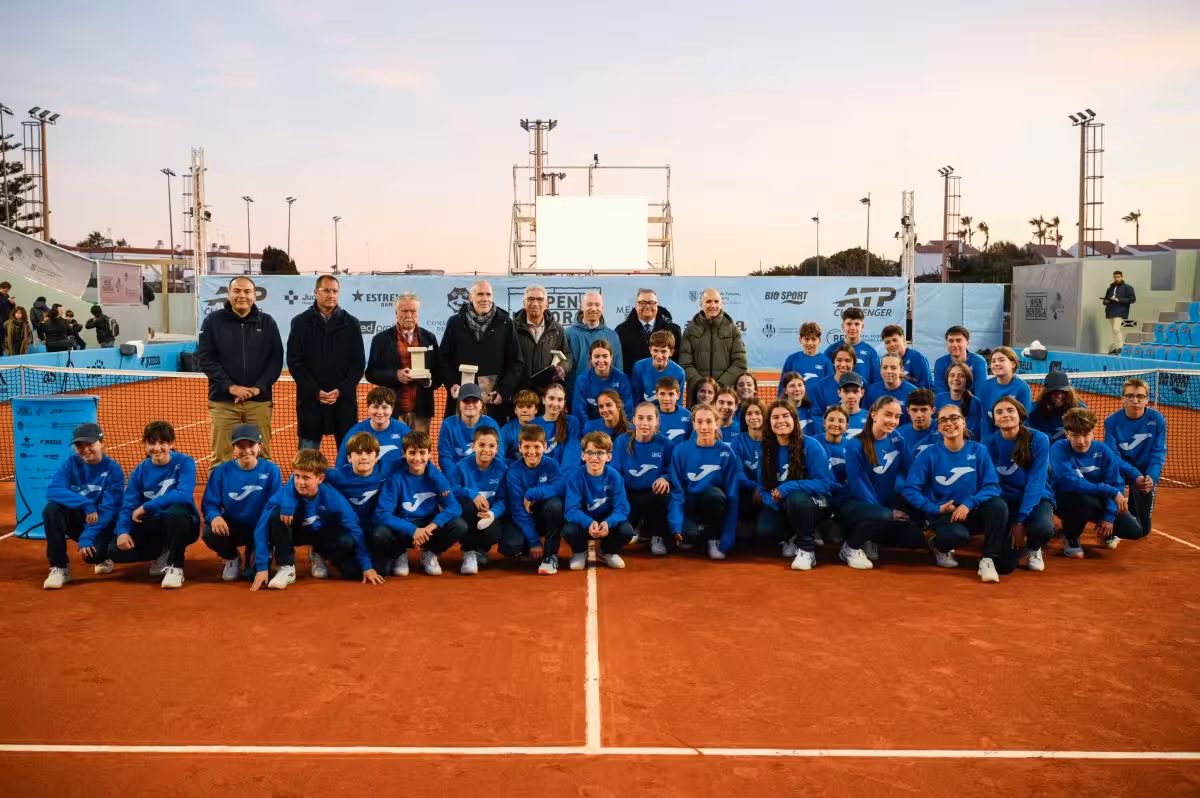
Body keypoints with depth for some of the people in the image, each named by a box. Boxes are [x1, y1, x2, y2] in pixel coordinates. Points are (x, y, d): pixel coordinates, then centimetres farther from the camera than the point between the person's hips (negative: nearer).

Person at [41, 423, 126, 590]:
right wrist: (86, 505, -33)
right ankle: (59, 567, -16)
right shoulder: (71, 463, -6)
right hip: (76, 519, 3)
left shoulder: (113, 469, -13)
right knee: (51, 509, -27)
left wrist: (87, 537, -31)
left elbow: (108, 509, -20)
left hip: (101, 524, -3)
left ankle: (102, 556, 11)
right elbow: (52, 490, -22)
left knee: (92, 553, -32)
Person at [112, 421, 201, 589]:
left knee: (176, 511, -38)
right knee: (115, 550, -17)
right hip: (152, 528, 4)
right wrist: (123, 531, -22)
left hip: (182, 526, -4)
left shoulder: (184, 462, -11)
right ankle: (164, 554, 9)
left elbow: (184, 495, -27)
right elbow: (128, 505, -2)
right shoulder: (140, 471, 1)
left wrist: (145, 507, -23)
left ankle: (175, 567, -17)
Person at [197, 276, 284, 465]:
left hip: (260, 401, 1)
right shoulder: (213, 321, 3)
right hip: (223, 401, -1)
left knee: (261, 456, 4)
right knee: (221, 458, 0)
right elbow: (205, 358, -1)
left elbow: (276, 359, 4)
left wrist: (259, 387, -10)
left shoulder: (267, 322, 7)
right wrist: (230, 386, -12)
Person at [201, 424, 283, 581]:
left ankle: (253, 559, 6)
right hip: (233, 528, 1)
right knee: (210, 534, -29)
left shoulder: (270, 470, -6)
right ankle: (231, 559, 9)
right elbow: (209, 504, -4)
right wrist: (214, 517, -27)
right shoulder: (222, 471, -2)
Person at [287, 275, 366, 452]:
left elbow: (359, 364, 3)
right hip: (310, 400, 0)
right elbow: (294, 361, 0)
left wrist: (340, 391, -10)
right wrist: (315, 391, -10)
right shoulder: (301, 322, 4)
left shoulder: (351, 323, 5)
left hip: (344, 400, 0)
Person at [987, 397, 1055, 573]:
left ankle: (1032, 549, 4)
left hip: (1036, 498, 0)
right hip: (1005, 500, 0)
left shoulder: (1039, 440, -13)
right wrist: (1011, 522, -19)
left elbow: (1035, 483, -17)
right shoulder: (991, 444, -8)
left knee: (1043, 527, -35)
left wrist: (1021, 520, -24)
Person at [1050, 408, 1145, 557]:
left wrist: (1109, 516, -21)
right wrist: (1110, 491, -35)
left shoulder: (1103, 450, -11)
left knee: (1135, 531, -9)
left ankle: (1105, 532, 28)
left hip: (1100, 500, 4)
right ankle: (1070, 538, -7)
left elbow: (1116, 484, -9)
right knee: (1085, 500, -39)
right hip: (1066, 500, -4)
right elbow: (1069, 482, -37)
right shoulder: (1059, 448, -24)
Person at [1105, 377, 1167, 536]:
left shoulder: (1157, 419, -13)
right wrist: (1135, 476, -31)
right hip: (1120, 469, 0)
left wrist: (1152, 477, -30)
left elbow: (1158, 453, -13)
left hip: (1146, 470, 1)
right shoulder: (1112, 421, -16)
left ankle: (1133, 506, 37)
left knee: (1142, 528, -3)